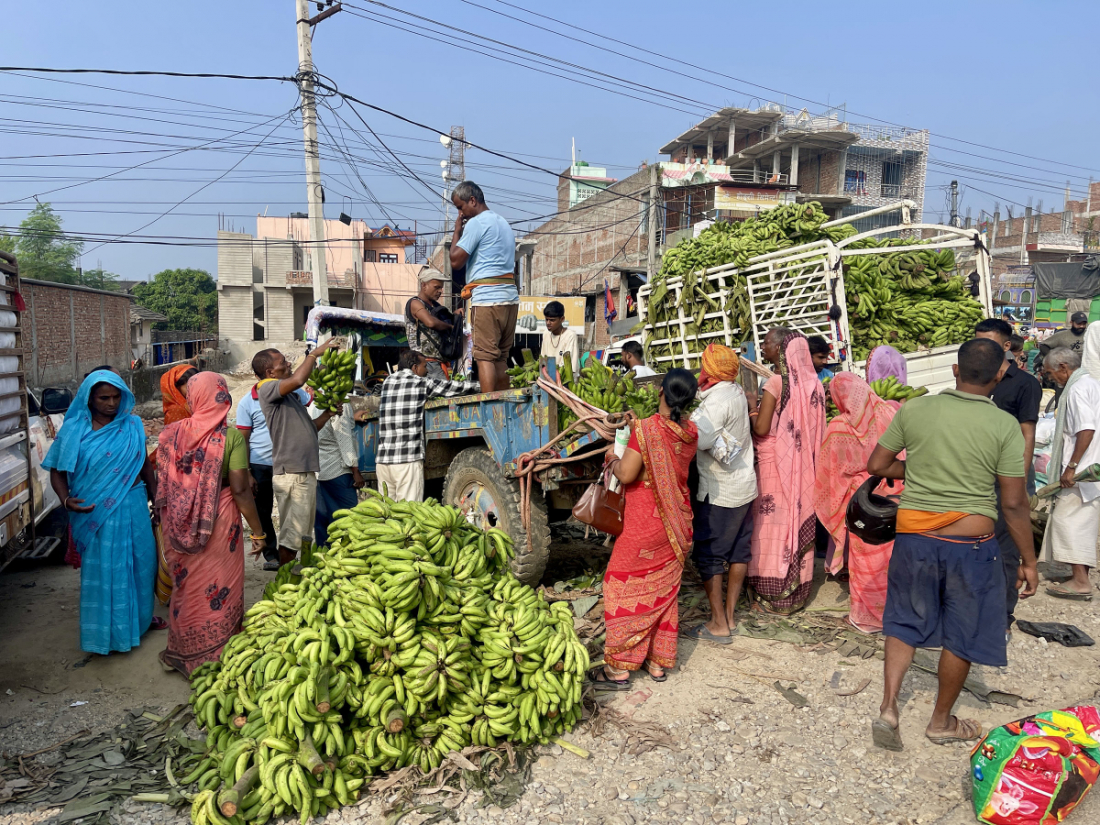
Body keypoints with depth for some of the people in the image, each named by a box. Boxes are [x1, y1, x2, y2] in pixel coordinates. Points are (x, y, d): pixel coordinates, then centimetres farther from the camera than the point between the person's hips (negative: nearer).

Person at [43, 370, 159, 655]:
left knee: (139, 564, 13)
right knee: (102, 571, 7)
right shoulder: (74, 430, -5)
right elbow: (57, 470, -1)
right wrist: (66, 500, -17)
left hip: (133, 507, 3)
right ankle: (107, 631, 23)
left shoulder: (132, 425, 2)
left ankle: (139, 619, 34)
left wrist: (156, 500, 10)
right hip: (95, 513, -2)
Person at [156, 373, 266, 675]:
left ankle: (180, 652, 35)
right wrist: (258, 531, -7)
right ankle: (215, 658, 20)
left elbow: (162, 484, 4)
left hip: (179, 526, 4)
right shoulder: (231, 436, -13)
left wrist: (169, 528, 17)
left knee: (185, 586, 20)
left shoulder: (171, 434, -2)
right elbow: (239, 489, -16)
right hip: (218, 525, -4)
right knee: (218, 591, 9)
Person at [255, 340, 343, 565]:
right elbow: (298, 380, -28)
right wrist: (315, 353, -14)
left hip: (305, 472, 10)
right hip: (291, 473, -10)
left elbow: (309, 428, 25)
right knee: (292, 533, -5)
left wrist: (328, 414, 8)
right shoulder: (268, 388, -8)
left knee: (301, 532, 16)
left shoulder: (289, 395, 21)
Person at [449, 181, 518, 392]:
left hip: (487, 297, -8)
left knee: (485, 356, -9)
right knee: (501, 357, 11)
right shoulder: (504, 223, 23)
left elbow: (456, 261, -8)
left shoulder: (476, 223, -5)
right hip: (510, 296, 9)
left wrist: (457, 231, 4)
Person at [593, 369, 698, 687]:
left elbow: (626, 474, -22)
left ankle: (619, 668, 10)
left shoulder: (647, 429, -20)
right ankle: (658, 662, 27)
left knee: (623, 587, 5)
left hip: (644, 525, -6)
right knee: (665, 589, 17)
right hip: (677, 522, 7)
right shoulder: (691, 432, 0)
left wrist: (613, 459, -1)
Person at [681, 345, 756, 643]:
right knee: (738, 551, 14)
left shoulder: (718, 400, -21)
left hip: (720, 492, -9)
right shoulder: (736, 392, 6)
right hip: (744, 484, 9)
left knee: (707, 555, 0)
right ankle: (729, 616, 25)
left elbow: (697, 439, -32)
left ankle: (719, 625, 5)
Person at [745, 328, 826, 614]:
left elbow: (761, 428, -18)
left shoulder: (775, 382, -16)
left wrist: (752, 406, 0)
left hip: (775, 461, -6)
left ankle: (773, 594, 10)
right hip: (802, 462, 6)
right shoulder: (811, 382, 4)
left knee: (773, 519, 3)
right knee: (798, 518, 13)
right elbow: (815, 427, 11)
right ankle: (796, 590, 23)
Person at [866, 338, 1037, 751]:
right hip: (970, 543, -2)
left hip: (914, 536, 2)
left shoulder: (914, 410, -5)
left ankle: (888, 708, 12)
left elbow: (876, 465, 1)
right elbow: (1013, 504, -9)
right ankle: (942, 722, 31)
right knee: (962, 635, 15)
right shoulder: (1004, 425, -10)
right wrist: (1028, 561, 1)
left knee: (905, 621, 20)